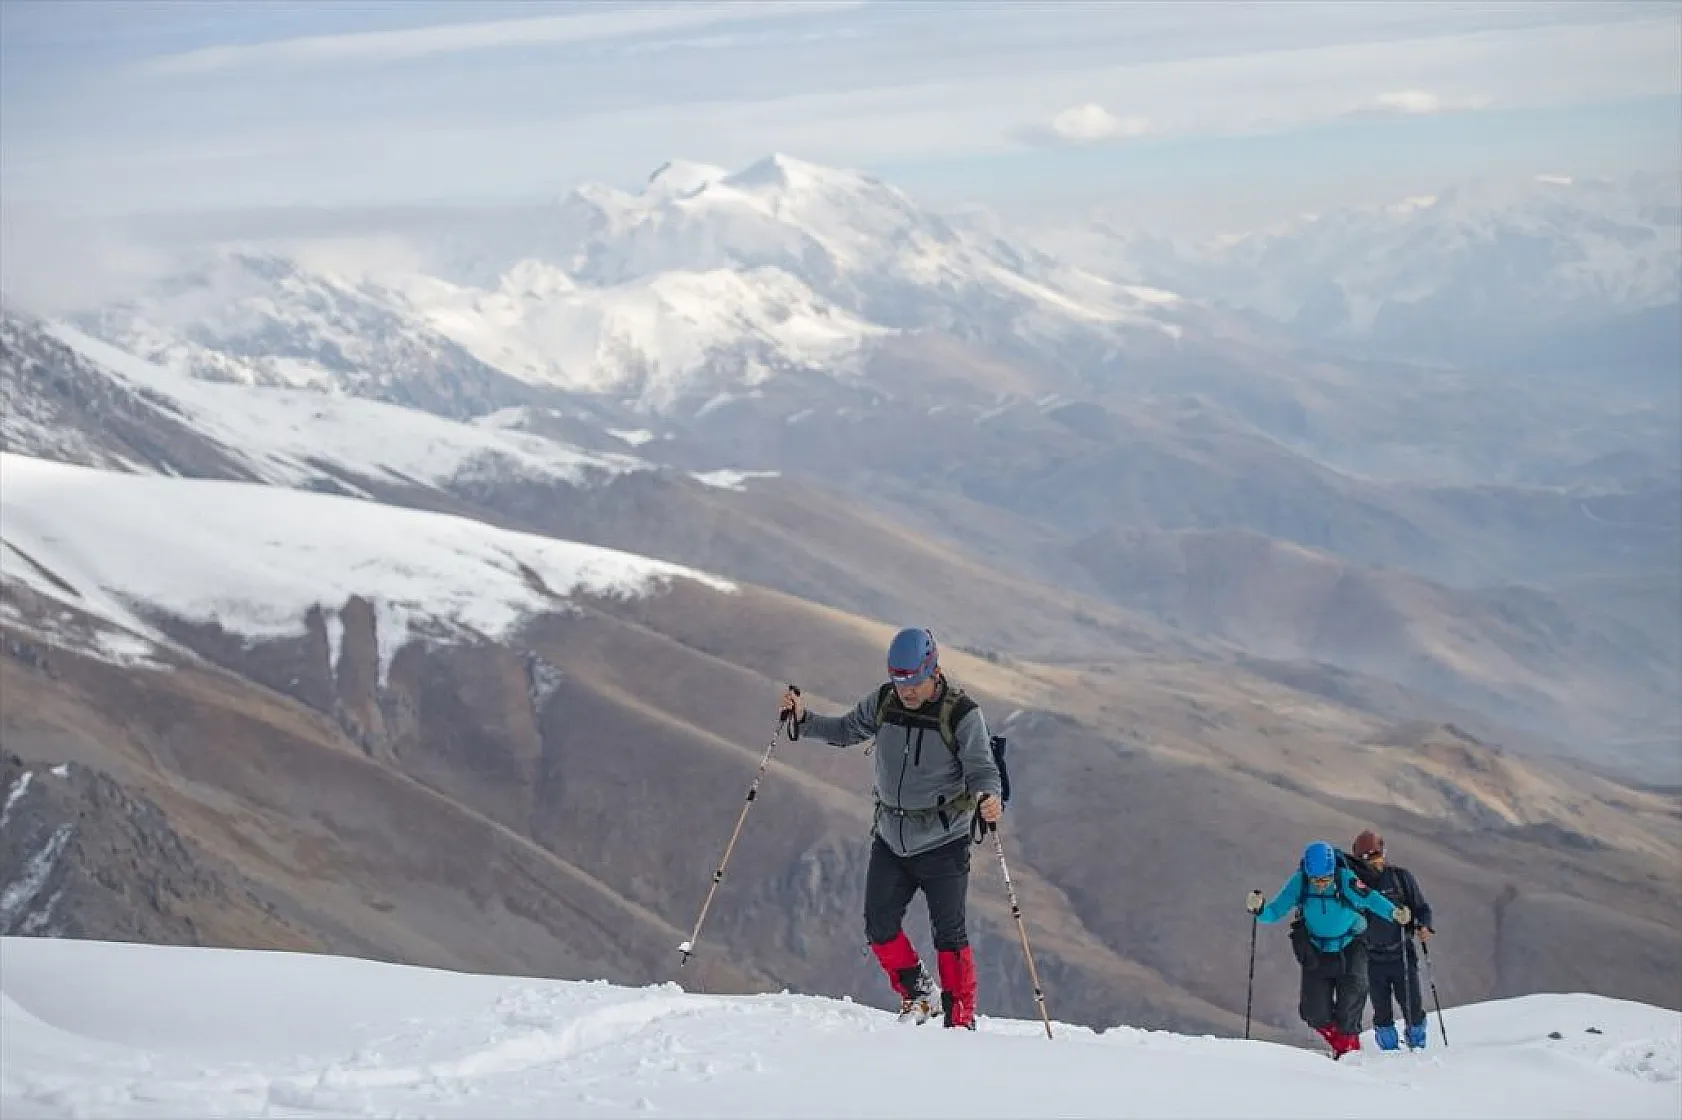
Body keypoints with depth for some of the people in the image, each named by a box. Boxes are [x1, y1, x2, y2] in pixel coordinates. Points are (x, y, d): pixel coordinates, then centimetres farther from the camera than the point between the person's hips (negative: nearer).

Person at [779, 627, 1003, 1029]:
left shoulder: (962, 714, -15)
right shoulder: (883, 702, -2)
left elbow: (981, 769, -17)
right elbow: (846, 731, 13)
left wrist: (988, 797, -39)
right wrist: (803, 719, -3)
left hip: (943, 844, -5)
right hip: (890, 840, 5)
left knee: (949, 934, -4)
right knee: (879, 926, 5)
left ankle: (961, 1017, 8)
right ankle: (916, 993, 26)